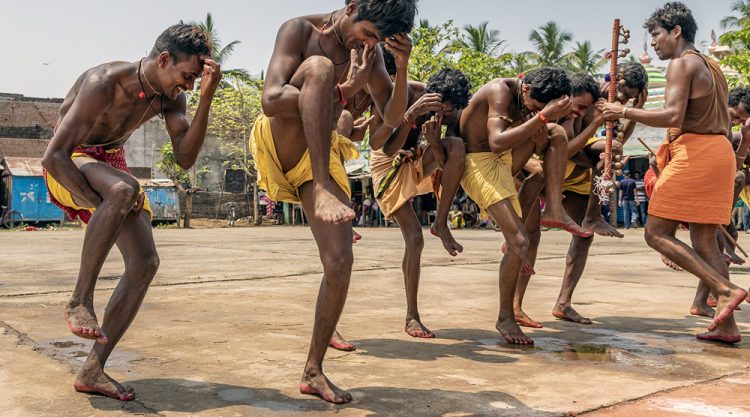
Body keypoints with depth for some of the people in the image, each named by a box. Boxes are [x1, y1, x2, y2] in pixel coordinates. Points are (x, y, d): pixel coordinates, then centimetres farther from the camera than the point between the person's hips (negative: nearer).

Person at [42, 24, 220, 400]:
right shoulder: (104, 83, -28)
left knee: (145, 263, -8)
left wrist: (206, 97, -28)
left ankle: (92, 371, -2)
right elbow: (53, 157, -28)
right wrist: (99, 204, -29)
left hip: (111, 162, 7)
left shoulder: (171, 97, -8)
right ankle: (80, 300, -25)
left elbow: (185, 158, -20)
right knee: (124, 189, -40)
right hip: (67, 166, -7)